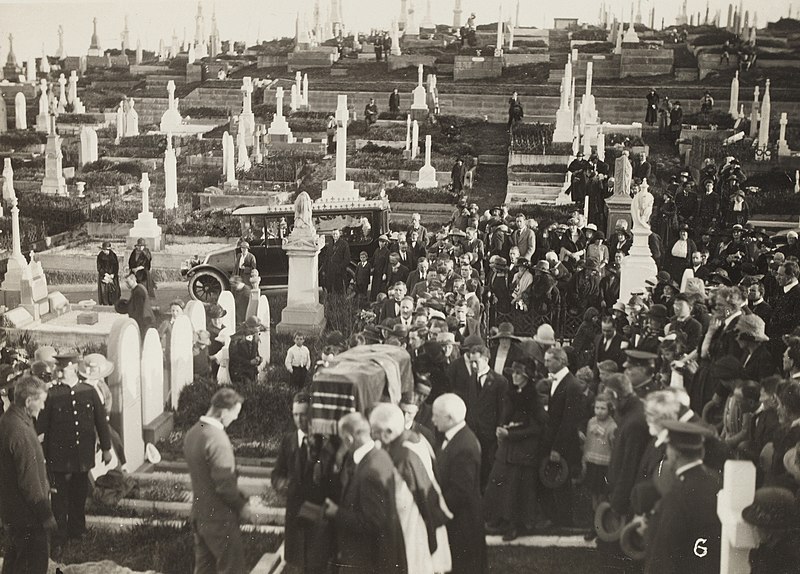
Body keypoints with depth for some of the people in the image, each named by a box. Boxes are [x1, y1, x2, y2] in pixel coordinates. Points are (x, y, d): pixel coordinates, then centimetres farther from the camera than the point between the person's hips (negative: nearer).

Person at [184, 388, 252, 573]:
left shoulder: (193, 433, 5)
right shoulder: (218, 440, -24)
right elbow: (225, 484, -24)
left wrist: (238, 496, 12)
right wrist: (242, 506, -8)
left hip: (199, 515, 8)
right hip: (220, 519, -8)